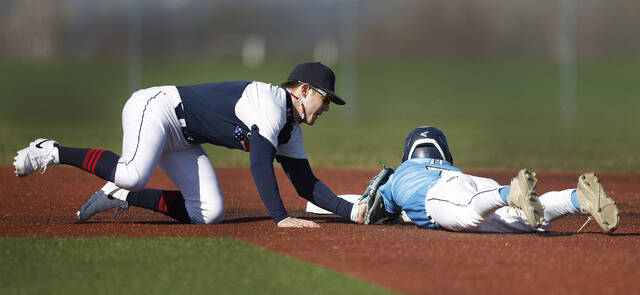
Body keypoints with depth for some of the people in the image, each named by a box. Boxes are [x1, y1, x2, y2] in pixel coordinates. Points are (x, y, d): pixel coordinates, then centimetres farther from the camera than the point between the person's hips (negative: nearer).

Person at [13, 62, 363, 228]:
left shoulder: (291, 129, 13)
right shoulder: (271, 101, -18)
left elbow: (305, 183, 15)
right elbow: (260, 163, -28)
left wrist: (351, 210, 5)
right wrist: (280, 217, -32)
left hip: (182, 142, 10)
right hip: (156, 107, -10)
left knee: (209, 214, -6)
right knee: (134, 174, -38)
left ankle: (120, 196, 5)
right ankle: (52, 153, -18)